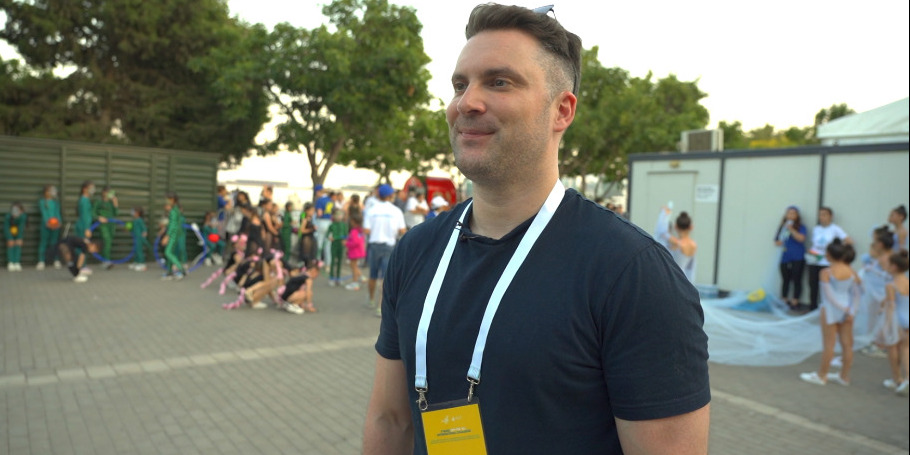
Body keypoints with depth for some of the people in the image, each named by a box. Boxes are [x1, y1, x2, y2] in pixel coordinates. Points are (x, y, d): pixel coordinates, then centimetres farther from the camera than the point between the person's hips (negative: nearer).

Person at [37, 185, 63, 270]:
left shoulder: (56, 202, 12)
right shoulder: (42, 201, 2)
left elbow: (57, 212, 6)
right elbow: (44, 212, -7)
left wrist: (58, 221, -10)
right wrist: (47, 222, -20)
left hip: (55, 225, 3)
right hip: (46, 225, -3)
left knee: (54, 242, 6)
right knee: (43, 242, -2)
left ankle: (56, 261, 12)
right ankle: (41, 262, 0)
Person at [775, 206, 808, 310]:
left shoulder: (800, 227, -1)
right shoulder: (782, 227, 11)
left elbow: (801, 238, -17)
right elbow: (776, 241, 17)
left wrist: (791, 229, -19)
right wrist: (780, 243, -4)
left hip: (797, 258, -4)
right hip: (785, 258, 4)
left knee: (796, 280, -2)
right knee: (785, 280, 8)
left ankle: (795, 301, 7)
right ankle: (784, 300, 17)